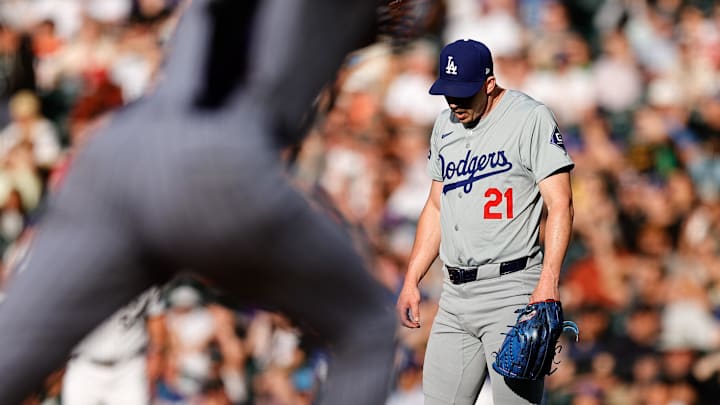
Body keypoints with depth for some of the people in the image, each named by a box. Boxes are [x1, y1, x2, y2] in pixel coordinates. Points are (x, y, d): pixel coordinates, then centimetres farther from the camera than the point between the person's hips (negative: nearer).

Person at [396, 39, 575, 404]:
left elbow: (559, 205, -12)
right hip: (455, 295, 7)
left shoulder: (530, 118, -6)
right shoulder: (445, 125, 16)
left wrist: (548, 282, -23)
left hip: (512, 290, -7)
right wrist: (411, 281, 18)